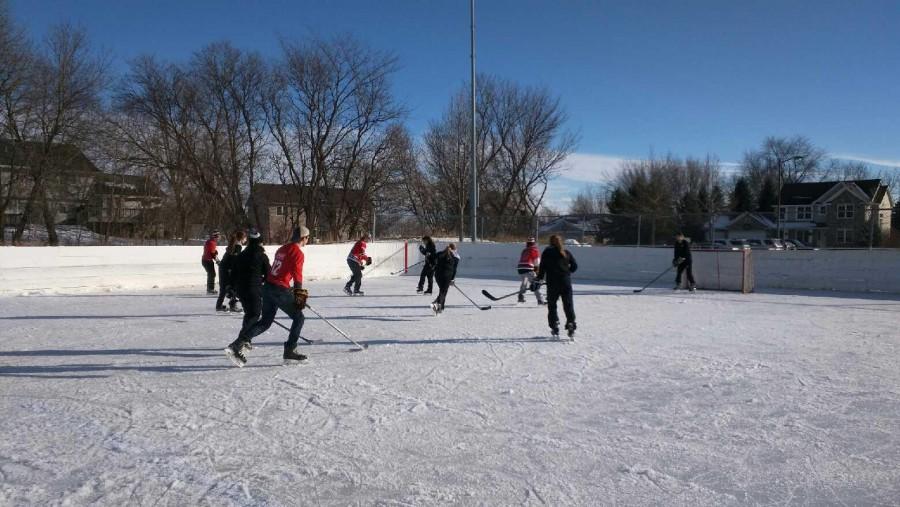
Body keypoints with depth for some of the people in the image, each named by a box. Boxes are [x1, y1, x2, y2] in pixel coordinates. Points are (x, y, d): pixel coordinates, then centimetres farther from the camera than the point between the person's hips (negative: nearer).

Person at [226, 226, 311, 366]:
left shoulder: (282, 249, 18)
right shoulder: (298, 253, -9)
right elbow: (297, 276, -17)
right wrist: (300, 295, -14)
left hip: (268, 286, 8)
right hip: (280, 290, -8)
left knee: (265, 321, 14)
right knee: (299, 318, 5)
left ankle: (237, 345, 6)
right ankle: (289, 352, 4)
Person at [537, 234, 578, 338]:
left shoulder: (547, 252, -1)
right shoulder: (566, 253, 8)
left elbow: (542, 267, -6)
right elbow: (574, 266, 8)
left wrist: (539, 278, 4)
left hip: (552, 283, -2)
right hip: (566, 282, 2)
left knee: (552, 305, 10)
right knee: (568, 305, 8)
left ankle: (555, 328, 4)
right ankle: (571, 327, -1)